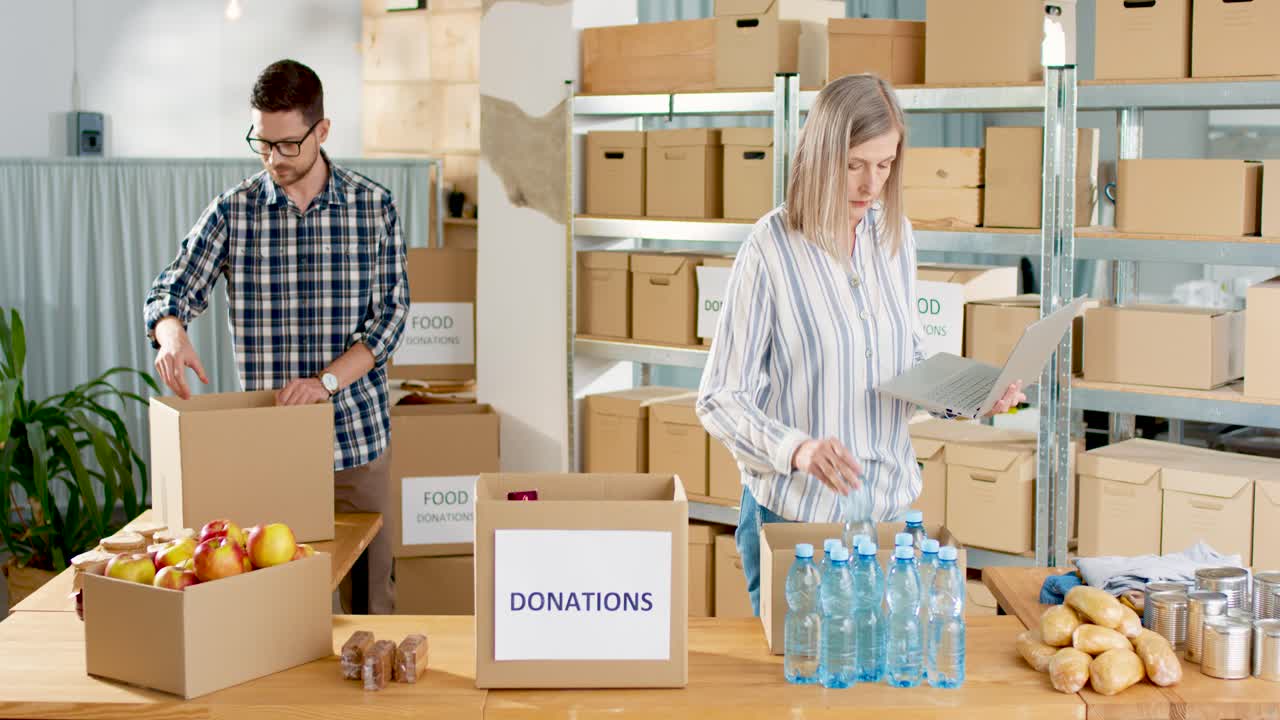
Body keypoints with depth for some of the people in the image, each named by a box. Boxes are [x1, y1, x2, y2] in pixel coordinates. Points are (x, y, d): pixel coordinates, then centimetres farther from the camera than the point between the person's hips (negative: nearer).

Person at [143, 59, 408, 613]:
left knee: (368, 596, 7)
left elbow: (390, 313, -3)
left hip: (356, 433, 0)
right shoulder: (232, 212, 2)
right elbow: (170, 291, -4)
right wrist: (172, 334, -28)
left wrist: (325, 381, -18)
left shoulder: (374, 207, 0)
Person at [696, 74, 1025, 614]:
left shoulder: (895, 236, 3)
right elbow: (719, 401, -14)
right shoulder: (771, 249, -15)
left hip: (890, 506, 5)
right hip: (796, 513, -5)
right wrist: (797, 449, -30)